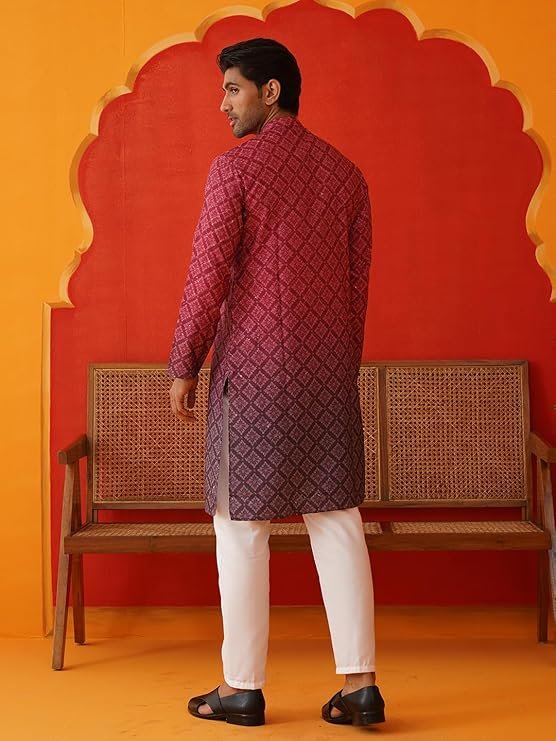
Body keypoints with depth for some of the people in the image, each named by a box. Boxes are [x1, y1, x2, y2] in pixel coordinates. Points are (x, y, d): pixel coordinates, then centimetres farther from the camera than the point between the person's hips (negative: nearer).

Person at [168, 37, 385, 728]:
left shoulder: (235, 167, -7)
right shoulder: (345, 173, 11)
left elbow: (207, 277, -10)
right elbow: (358, 281, 12)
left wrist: (183, 367, -2)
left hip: (254, 368, -5)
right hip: (330, 369, 5)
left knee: (242, 527, 4)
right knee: (337, 520, 7)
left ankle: (242, 688, 12)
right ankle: (359, 683, 7)